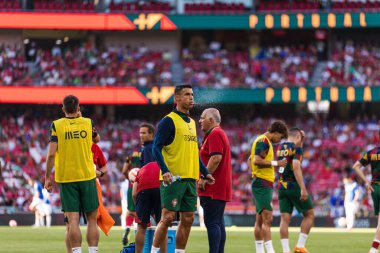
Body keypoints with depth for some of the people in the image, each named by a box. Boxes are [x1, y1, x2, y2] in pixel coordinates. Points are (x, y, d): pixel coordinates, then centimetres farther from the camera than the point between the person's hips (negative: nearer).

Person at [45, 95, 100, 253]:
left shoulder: (56, 125, -3)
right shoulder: (88, 123, 2)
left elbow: (51, 154, -8)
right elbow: (96, 138, 24)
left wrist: (47, 177, 0)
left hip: (66, 178, -1)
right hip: (87, 176, 1)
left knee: (73, 220, -4)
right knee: (92, 219, 7)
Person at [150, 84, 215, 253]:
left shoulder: (191, 122, 18)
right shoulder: (169, 121, -6)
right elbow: (156, 148, -12)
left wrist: (205, 173, 19)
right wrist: (165, 170, -24)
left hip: (190, 178, 8)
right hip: (173, 178, -7)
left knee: (188, 218, 5)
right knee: (168, 217, -10)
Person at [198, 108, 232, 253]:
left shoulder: (215, 134, -12)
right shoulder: (218, 134, 22)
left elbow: (216, 158, -22)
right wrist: (206, 177, 22)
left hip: (213, 190, -11)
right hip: (220, 189, 11)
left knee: (212, 223, -12)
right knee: (218, 223, 10)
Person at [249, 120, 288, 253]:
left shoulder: (263, 140, 19)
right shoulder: (263, 141, -12)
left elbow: (251, 160, 28)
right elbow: (257, 160, -24)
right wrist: (275, 163, -17)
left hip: (260, 184, 11)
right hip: (263, 184, -11)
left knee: (260, 220, 11)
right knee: (267, 218, -15)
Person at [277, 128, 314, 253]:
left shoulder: (281, 148, 12)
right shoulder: (296, 148, -10)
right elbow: (296, 167, -21)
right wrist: (303, 189, -23)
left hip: (282, 187, 7)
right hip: (294, 186, -7)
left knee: (285, 218, 3)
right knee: (309, 214, 8)